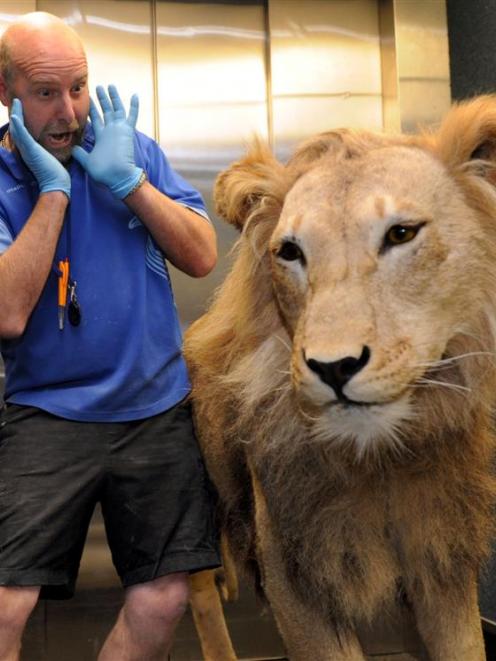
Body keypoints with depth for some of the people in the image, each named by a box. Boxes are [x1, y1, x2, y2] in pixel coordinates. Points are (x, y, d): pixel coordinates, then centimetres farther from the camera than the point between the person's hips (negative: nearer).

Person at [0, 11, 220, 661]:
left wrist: (129, 181, -12)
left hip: (158, 407, 3)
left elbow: (203, 258, -1)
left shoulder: (132, 149, 5)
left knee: (162, 599, 5)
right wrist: (52, 190, -16)